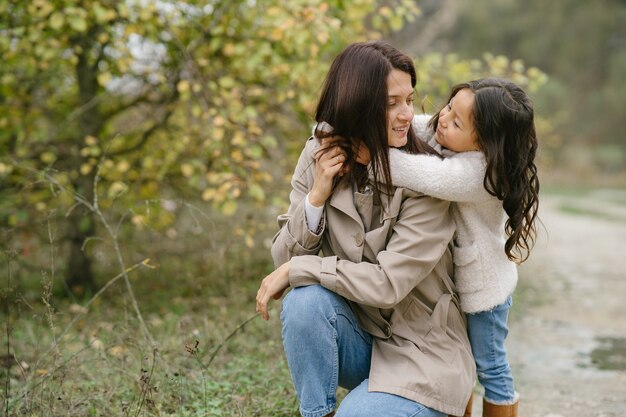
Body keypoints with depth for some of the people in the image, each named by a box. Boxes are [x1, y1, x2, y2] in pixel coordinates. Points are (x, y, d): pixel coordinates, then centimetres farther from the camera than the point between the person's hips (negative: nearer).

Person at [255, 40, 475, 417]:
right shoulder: (320, 158, -6)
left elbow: (389, 284, -23)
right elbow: (285, 258, -6)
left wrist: (298, 269, -20)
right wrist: (317, 195, -21)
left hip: (420, 354, -3)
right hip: (358, 338, 4)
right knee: (305, 300, -28)